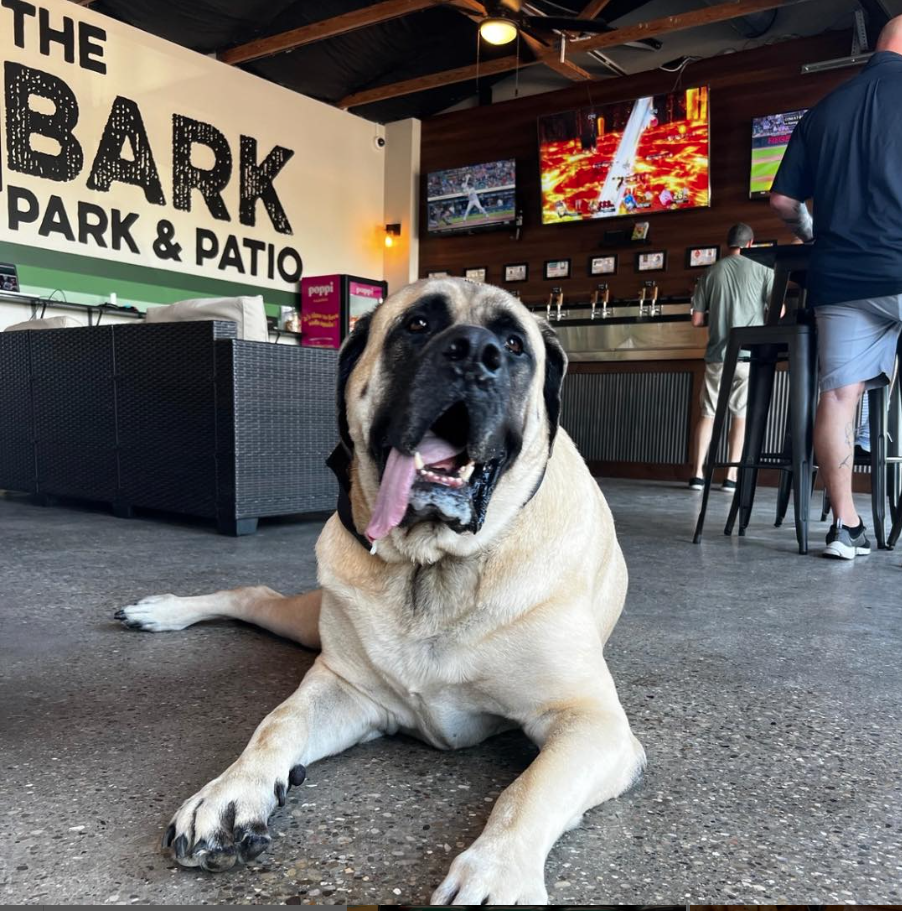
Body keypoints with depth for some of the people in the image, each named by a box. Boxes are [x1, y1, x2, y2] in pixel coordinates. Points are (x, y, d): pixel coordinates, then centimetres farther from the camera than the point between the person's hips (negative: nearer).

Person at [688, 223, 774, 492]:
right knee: (742, 414, 7)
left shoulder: (711, 272, 5)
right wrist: (758, 315, 17)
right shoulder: (762, 271, 1)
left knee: (708, 412, 10)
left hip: (718, 354, 1)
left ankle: (698, 473, 5)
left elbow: (696, 319, 4)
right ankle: (732, 475, 6)